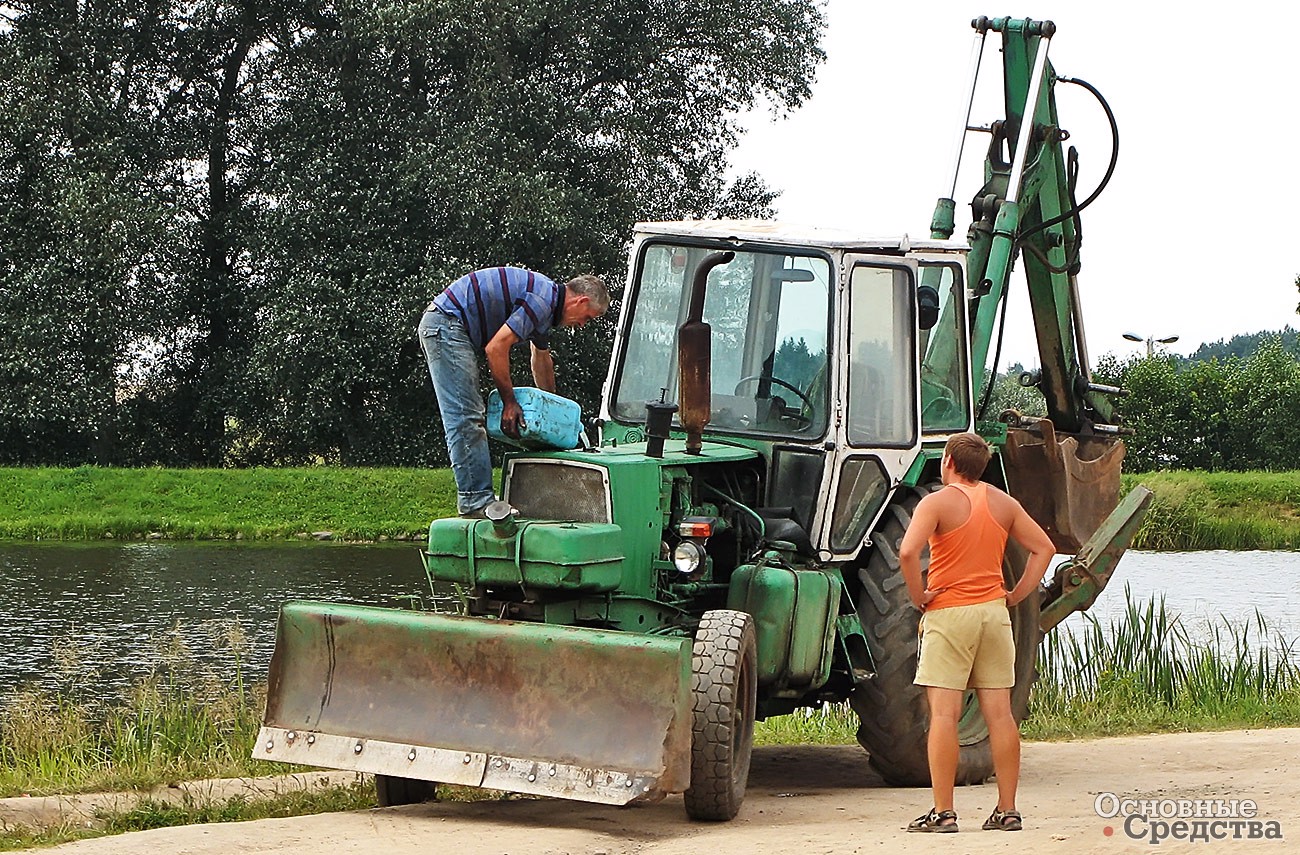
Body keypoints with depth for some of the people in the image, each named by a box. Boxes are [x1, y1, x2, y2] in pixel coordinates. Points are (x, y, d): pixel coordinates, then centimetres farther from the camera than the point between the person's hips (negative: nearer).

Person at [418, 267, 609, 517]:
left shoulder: (547, 302, 16)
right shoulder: (542, 301, -17)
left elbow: (542, 356, 34)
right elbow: (496, 348, -21)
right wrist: (509, 402, -12)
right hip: (446, 325, -11)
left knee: (472, 418, 10)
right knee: (465, 419, -13)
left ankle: (476, 499, 11)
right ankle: (475, 501, -14)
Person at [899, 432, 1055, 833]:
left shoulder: (937, 502, -8)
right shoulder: (1004, 503, 9)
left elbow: (908, 552, -23)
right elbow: (1044, 548, 10)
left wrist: (919, 596, -10)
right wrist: (1016, 595, 9)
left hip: (948, 613, -5)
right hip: (994, 612, 5)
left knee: (944, 713, -5)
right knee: (999, 713, 5)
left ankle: (943, 812, -8)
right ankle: (1007, 810, 6)